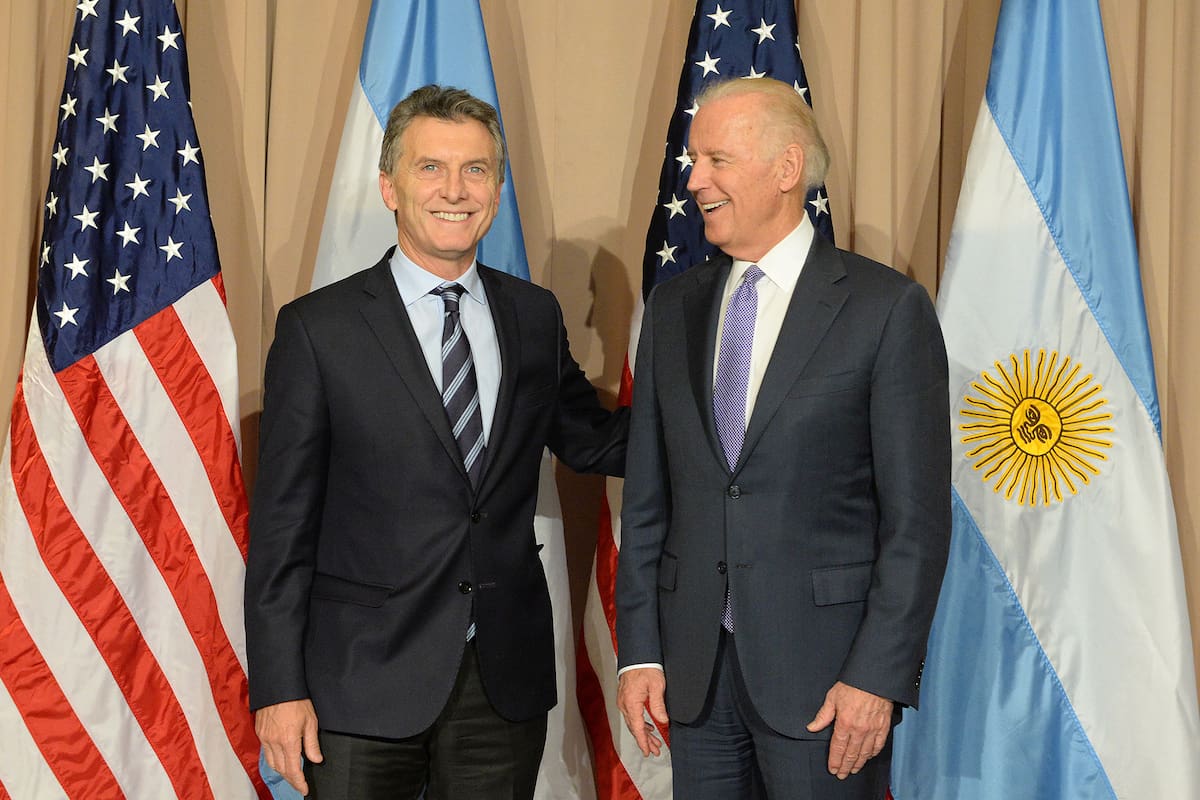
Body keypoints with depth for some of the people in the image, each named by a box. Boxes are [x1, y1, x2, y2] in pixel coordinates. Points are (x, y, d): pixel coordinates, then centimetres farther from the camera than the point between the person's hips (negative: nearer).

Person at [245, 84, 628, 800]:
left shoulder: (535, 317, 7)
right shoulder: (319, 329, -5)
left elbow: (590, 439, 20)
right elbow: (283, 525, -5)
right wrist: (279, 689, -9)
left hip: (507, 683, 4)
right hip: (364, 684, -3)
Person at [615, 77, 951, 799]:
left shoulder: (887, 308, -6)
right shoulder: (673, 308, 9)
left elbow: (917, 517, -8)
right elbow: (646, 497, 10)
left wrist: (879, 677, -13)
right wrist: (639, 651, 4)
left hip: (825, 670, -4)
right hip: (694, 667, 4)